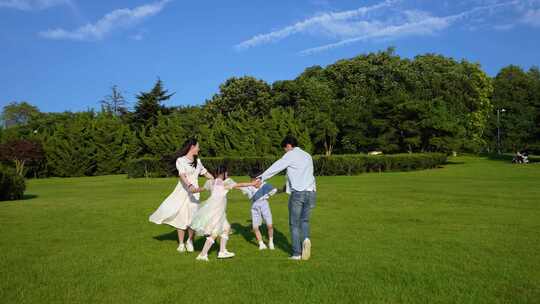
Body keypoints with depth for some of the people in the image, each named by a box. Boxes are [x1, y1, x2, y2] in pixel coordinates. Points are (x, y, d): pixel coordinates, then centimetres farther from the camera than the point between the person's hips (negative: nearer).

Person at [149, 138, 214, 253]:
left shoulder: (197, 161, 13)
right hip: (183, 191, -4)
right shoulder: (180, 160, -8)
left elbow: (205, 173, 23)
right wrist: (190, 186, -41)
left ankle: (190, 241, 21)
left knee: (193, 218, -1)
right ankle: (181, 244, 17)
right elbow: (182, 176, -23)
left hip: (194, 193, 4)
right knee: (181, 217, 3)